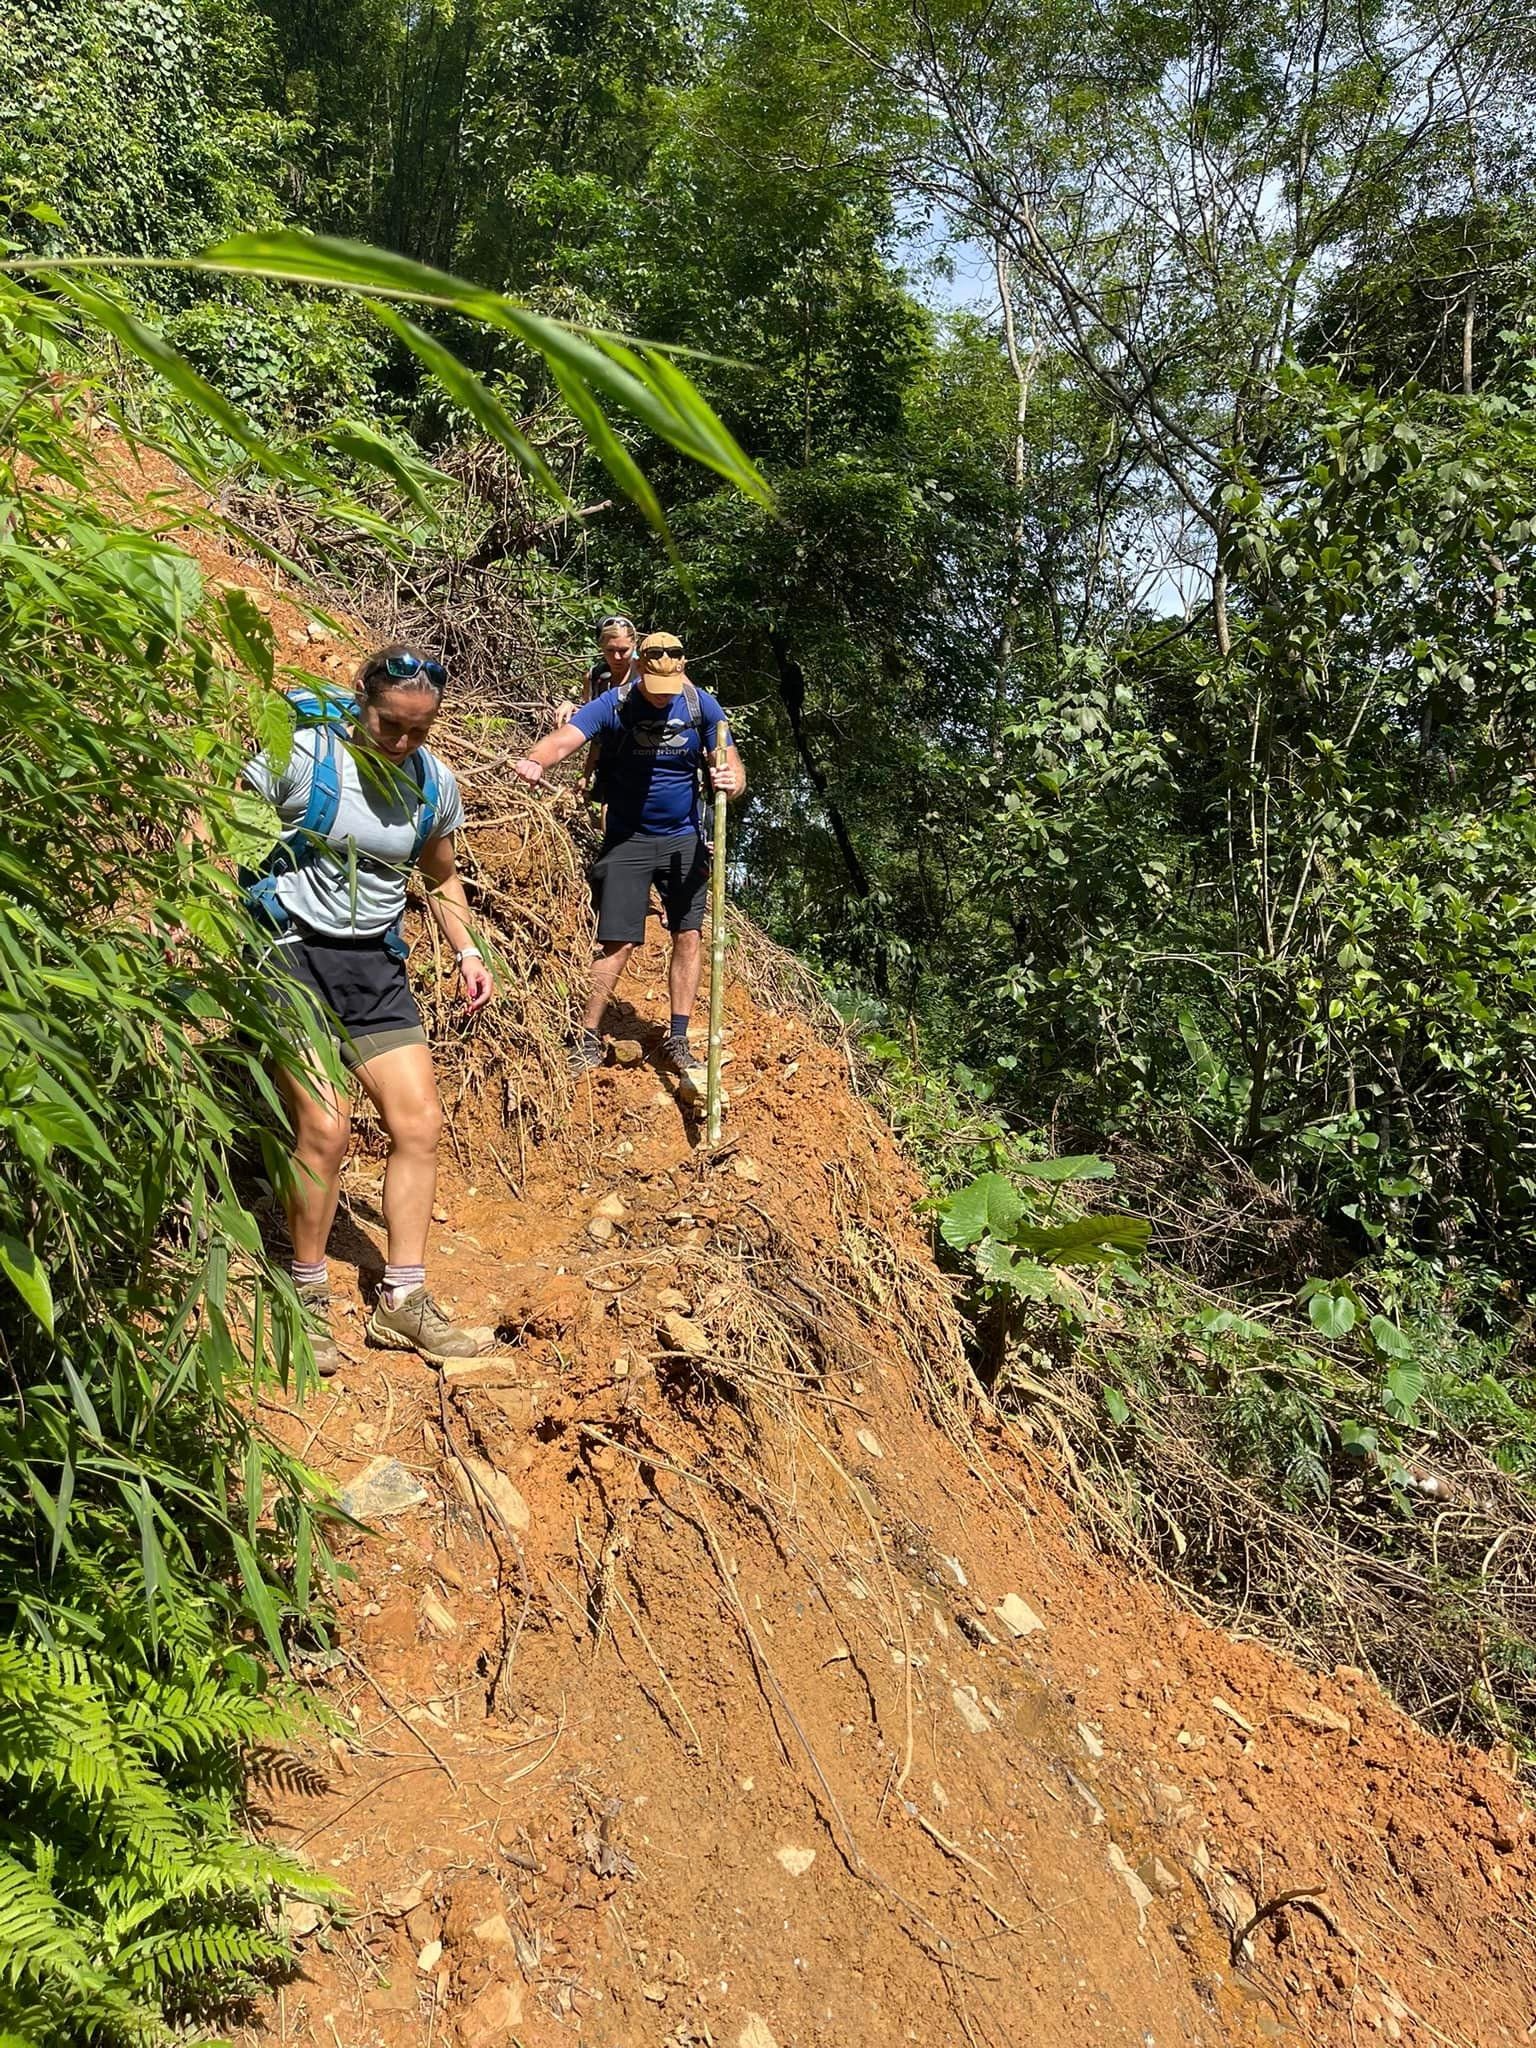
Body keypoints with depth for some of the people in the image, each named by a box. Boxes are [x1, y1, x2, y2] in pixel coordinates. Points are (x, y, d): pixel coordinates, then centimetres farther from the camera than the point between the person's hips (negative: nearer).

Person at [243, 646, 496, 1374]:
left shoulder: (434, 783, 4)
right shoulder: (298, 754, -11)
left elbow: (440, 877, 19)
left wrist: (466, 951, 7)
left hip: (374, 963, 6)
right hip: (291, 951, -5)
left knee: (419, 1122, 0)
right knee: (325, 1127, -15)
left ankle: (401, 1303, 13)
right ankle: (308, 1300, 7)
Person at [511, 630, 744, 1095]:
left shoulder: (700, 706, -7)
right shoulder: (614, 705, -15)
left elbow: (731, 762, -10)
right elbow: (565, 737, -30)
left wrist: (731, 780, -36)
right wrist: (535, 760, -53)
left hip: (683, 839, 3)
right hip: (627, 840, -2)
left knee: (688, 936, 0)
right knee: (617, 941, -6)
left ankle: (677, 1042, 9)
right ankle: (588, 1040, 5)